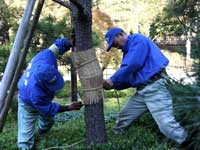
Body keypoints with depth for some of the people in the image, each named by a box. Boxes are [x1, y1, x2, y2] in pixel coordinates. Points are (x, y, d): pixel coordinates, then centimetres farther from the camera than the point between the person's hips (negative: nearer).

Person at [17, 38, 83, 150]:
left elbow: (59, 43, -19)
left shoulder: (46, 56, -39)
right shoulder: (35, 93, -48)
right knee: (26, 133, -8)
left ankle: (42, 133, 57)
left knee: (48, 121, 26)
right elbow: (48, 109, -30)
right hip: (29, 103, -7)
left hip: (43, 98, 7)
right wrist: (69, 108, -28)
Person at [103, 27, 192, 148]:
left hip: (154, 87, -10)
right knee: (123, 118, 16)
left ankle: (187, 145, -3)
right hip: (141, 91, 10)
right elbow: (128, 78, 19)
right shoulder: (128, 51, 21)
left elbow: (131, 65, -19)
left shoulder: (138, 40, -6)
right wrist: (113, 85, 3)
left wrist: (112, 80, -10)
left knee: (166, 124, -16)